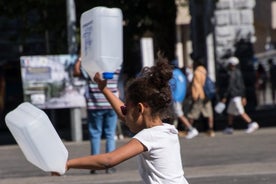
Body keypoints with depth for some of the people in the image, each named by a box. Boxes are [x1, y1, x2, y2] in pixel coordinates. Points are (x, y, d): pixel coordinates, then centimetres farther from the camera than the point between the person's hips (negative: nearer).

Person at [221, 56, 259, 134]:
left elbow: (230, 86, -19)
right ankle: (229, 128, 20)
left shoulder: (231, 74, -14)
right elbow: (242, 86, 16)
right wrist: (243, 97, 20)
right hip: (239, 95, 9)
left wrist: (224, 97, -15)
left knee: (241, 112, -11)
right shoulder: (238, 72, 13)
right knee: (230, 111, 16)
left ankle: (252, 124, -18)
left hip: (234, 96, -9)